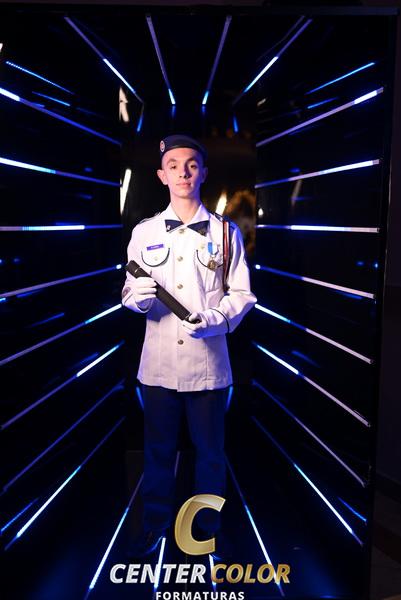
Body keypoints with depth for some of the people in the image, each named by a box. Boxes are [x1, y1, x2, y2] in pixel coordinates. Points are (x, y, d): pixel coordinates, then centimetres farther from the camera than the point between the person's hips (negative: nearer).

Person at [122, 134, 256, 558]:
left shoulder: (226, 232, 2)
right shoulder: (143, 232, 6)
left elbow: (242, 294, 0)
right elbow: (129, 292, 9)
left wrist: (217, 319, -18)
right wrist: (138, 298, -14)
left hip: (208, 361, -1)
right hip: (158, 361, 1)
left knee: (209, 449, 13)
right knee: (158, 448, 14)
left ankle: (208, 524, 35)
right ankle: (155, 521, 35)